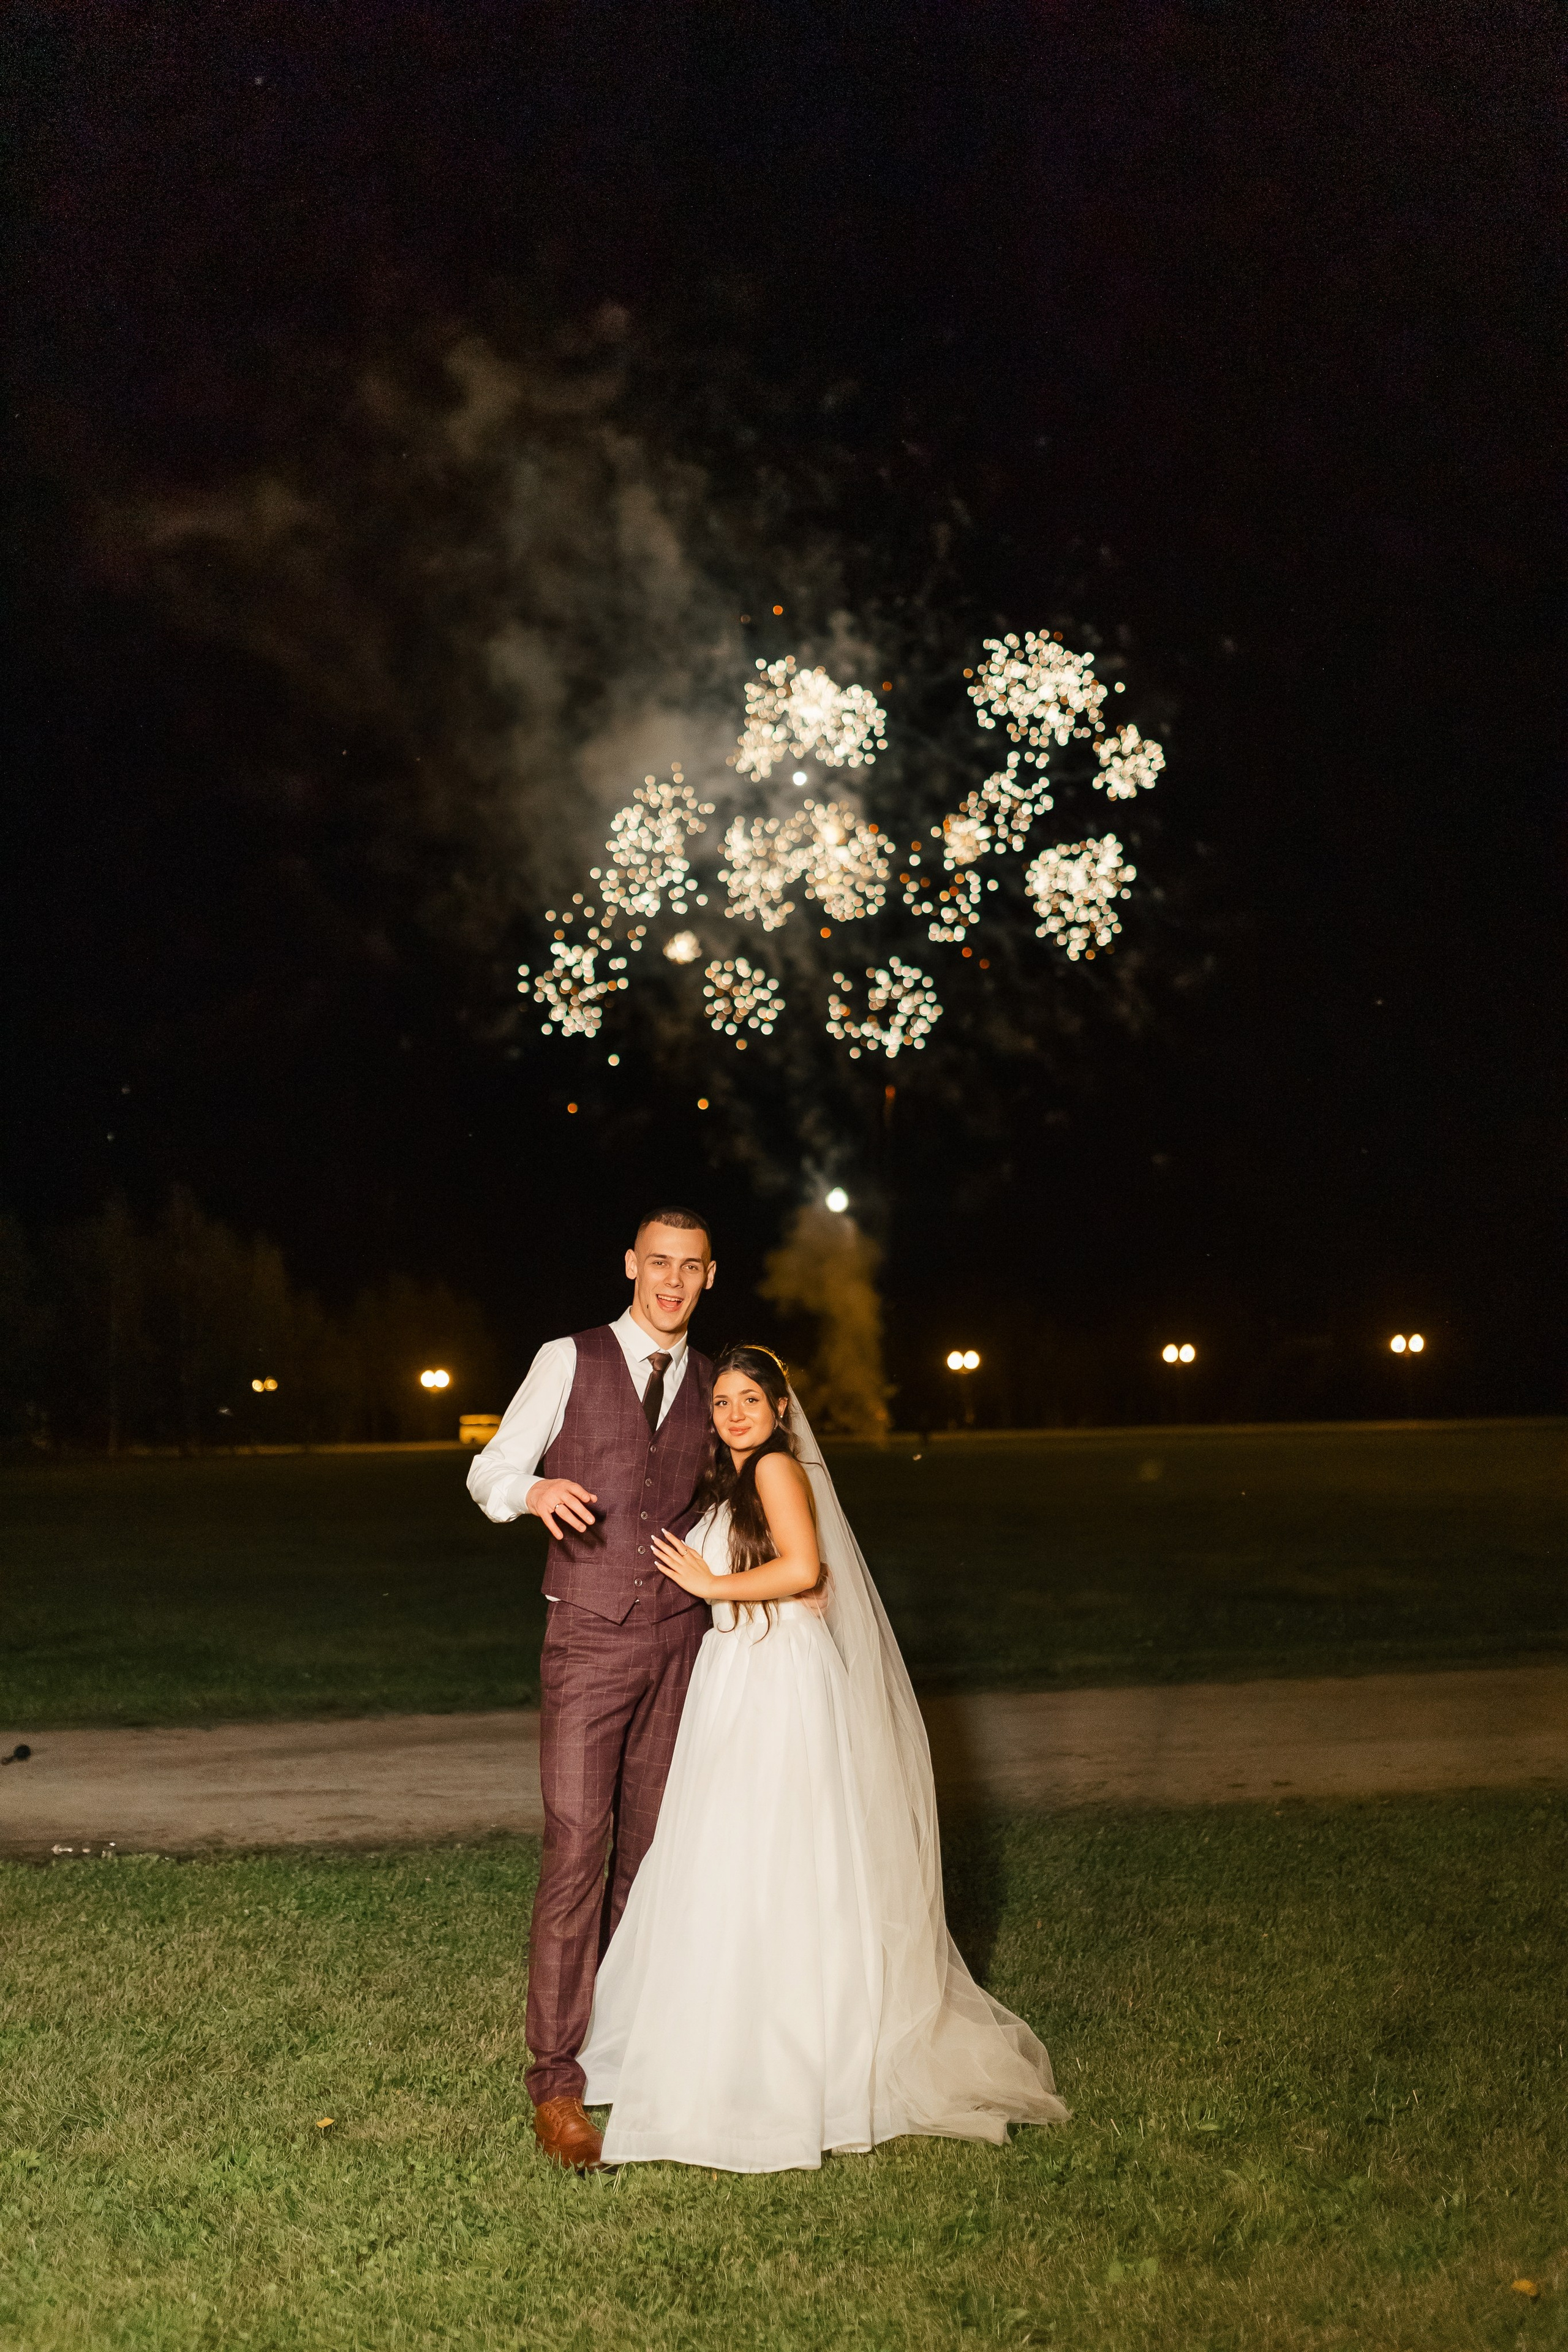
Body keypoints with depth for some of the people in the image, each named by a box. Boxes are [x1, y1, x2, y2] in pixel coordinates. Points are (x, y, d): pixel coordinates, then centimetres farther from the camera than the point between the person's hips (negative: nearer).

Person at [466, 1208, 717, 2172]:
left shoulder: (710, 1386, 11)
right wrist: (534, 1491, -23)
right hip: (589, 1639, -4)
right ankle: (557, 2078, -2)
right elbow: (489, 1474, -1)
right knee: (577, 1849, -8)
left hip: (682, 1640, 4)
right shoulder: (569, 1361, 0)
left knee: (650, 1849, 7)